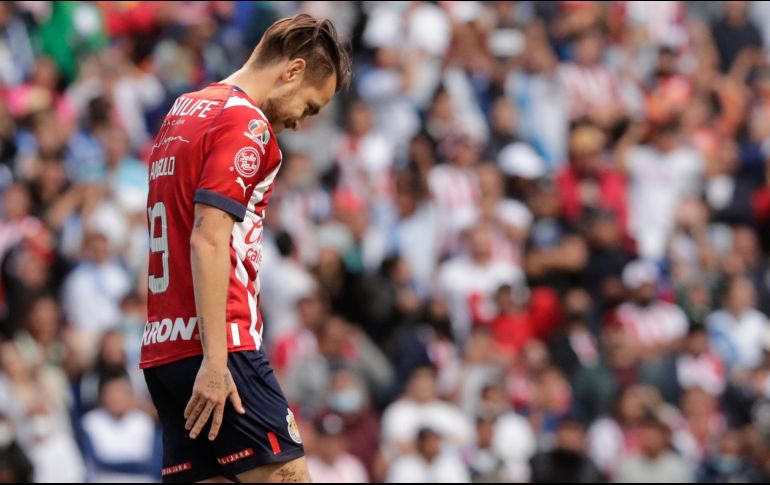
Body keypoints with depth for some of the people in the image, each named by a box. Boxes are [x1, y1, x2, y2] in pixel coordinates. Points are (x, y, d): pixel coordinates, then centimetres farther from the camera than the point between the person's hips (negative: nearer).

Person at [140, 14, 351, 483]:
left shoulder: (183, 112, 19)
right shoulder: (246, 123, -8)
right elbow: (209, 240, -17)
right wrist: (215, 361, -21)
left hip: (161, 348, 9)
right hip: (221, 343, -9)